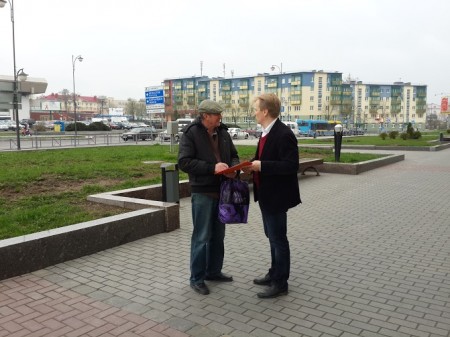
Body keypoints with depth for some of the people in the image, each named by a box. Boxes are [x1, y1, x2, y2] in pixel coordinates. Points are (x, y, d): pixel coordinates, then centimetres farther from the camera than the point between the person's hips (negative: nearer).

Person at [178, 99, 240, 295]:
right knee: (202, 237, 0)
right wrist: (212, 167, -24)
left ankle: (213, 271, 31)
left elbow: (234, 156, 15)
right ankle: (197, 278, 14)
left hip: (222, 191, 7)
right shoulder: (190, 133, -10)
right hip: (202, 193, -6)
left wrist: (233, 168, -8)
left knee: (218, 235, 16)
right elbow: (184, 162, -18)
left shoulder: (223, 133, 9)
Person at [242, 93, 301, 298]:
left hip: (276, 196, -10)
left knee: (278, 239, 2)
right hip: (266, 194, 10)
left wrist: (261, 166, -24)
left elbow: (291, 166, -25)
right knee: (272, 237, 20)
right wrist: (254, 165, 2)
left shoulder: (284, 134, -20)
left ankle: (280, 283, 15)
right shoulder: (266, 133, 10)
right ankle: (274, 274, 34)